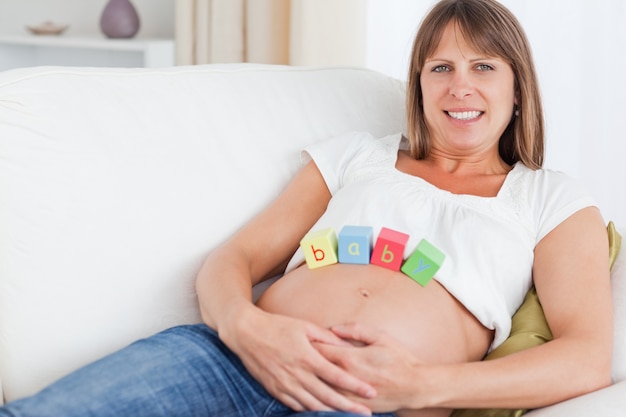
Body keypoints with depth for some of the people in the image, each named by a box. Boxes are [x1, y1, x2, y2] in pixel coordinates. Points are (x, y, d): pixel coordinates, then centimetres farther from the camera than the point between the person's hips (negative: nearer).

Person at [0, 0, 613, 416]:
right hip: (240, 355, 2)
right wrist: (244, 325, -9)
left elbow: (587, 356, 4)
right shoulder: (356, 154, 25)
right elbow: (230, 259, 18)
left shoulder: (551, 200, 19)